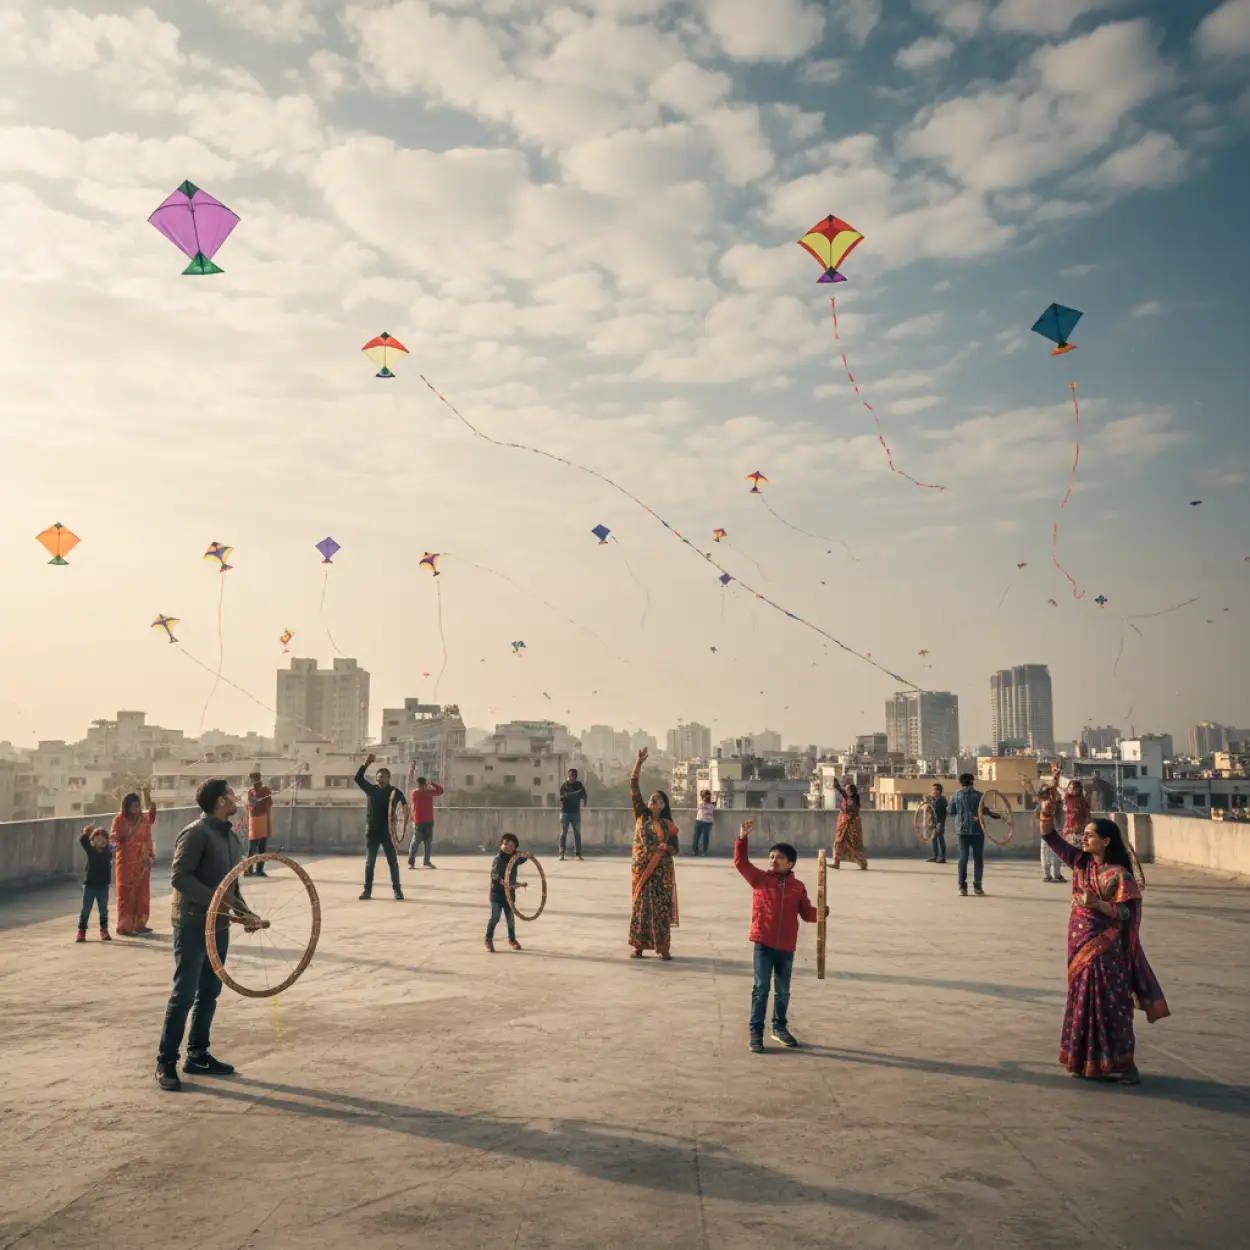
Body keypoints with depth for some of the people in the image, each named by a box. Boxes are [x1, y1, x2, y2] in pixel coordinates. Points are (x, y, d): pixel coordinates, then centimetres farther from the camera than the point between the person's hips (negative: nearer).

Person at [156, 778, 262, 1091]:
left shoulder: (231, 837, 12)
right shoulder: (196, 833, -14)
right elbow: (180, 877, -22)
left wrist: (244, 911, 4)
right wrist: (215, 900, -27)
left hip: (219, 926, 8)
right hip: (193, 925, -8)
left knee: (209, 994, 13)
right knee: (184, 995, -4)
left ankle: (198, 1056, 24)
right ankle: (166, 1062, 6)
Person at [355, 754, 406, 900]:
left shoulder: (395, 792, -1)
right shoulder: (371, 789, 5)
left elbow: (405, 805, -8)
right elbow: (358, 778, -4)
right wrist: (366, 764, -16)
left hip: (388, 832, -2)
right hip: (372, 831, 2)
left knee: (393, 862, 2)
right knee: (369, 862, 5)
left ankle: (397, 889, 8)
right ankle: (367, 890, 12)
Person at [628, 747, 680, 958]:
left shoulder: (668, 825, 2)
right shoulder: (641, 814, 2)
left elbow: (676, 848, 8)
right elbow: (633, 787, -6)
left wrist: (667, 848, -16)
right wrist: (639, 762, -14)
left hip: (661, 871, 0)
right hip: (641, 868, 0)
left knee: (661, 906, 0)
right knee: (640, 904, 3)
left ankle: (663, 947, 7)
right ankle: (638, 946, 11)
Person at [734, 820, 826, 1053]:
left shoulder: (798, 886, 4)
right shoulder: (759, 878, -2)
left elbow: (806, 912, 5)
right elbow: (741, 862, -8)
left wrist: (819, 913, -16)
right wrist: (742, 838, -17)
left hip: (786, 947, 3)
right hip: (763, 944, -3)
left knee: (783, 991, 16)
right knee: (761, 988, -3)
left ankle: (779, 1027, 33)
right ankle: (755, 1032, 5)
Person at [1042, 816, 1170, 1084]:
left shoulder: (1118, 874, -14)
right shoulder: (1081, 862, 3)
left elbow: (1127, 913, -16)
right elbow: (1052, 839, 2)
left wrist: (1097, 903, -28)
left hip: (1105, 949, -6)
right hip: (1080, 945, 6)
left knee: (1110, 1004, -2)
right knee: (1082, 1001, 13)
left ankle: (1121, 1064, 7)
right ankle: (1085, 1060, 24)